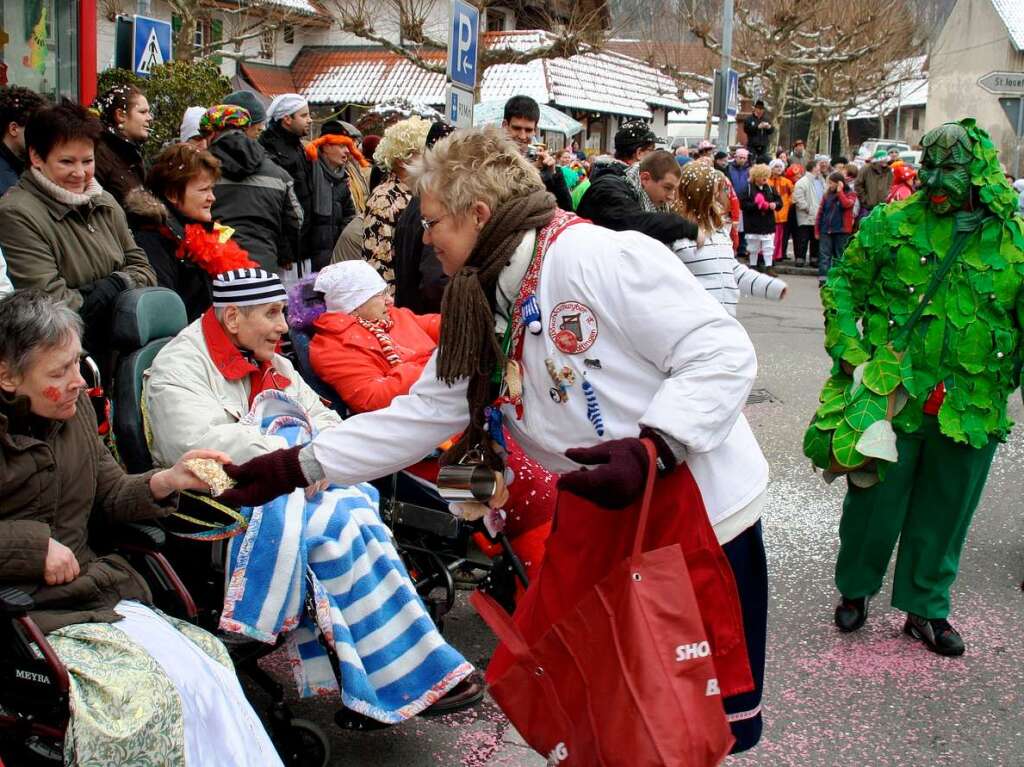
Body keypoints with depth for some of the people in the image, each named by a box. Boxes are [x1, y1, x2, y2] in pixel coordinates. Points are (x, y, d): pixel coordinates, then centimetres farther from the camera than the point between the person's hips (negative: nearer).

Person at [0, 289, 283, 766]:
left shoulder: (75, 409, 9)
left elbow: (110, 495, 16)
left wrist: (168, 481, -2)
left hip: (95, 592, 6)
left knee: (207, 677, -15)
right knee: (146, 696, -25)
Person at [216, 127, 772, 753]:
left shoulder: (599, 255, -18)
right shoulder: (486, 314, 9)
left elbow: (722, 352, -20)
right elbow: (415, 417, 10)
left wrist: (651, 449, -31)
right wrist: (294, 468, 6)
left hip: (701, 508, -7)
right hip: (602, 525, 8)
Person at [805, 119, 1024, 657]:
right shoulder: (892, 224, -5)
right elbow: (842, 285, 3)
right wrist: (847, 350, -7)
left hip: (971, 407, 2)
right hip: (891, 393, -1)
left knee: (945, 511, 14)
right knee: (874, 499, 10)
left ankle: (926, 607, 32)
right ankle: (855, 589, 33)